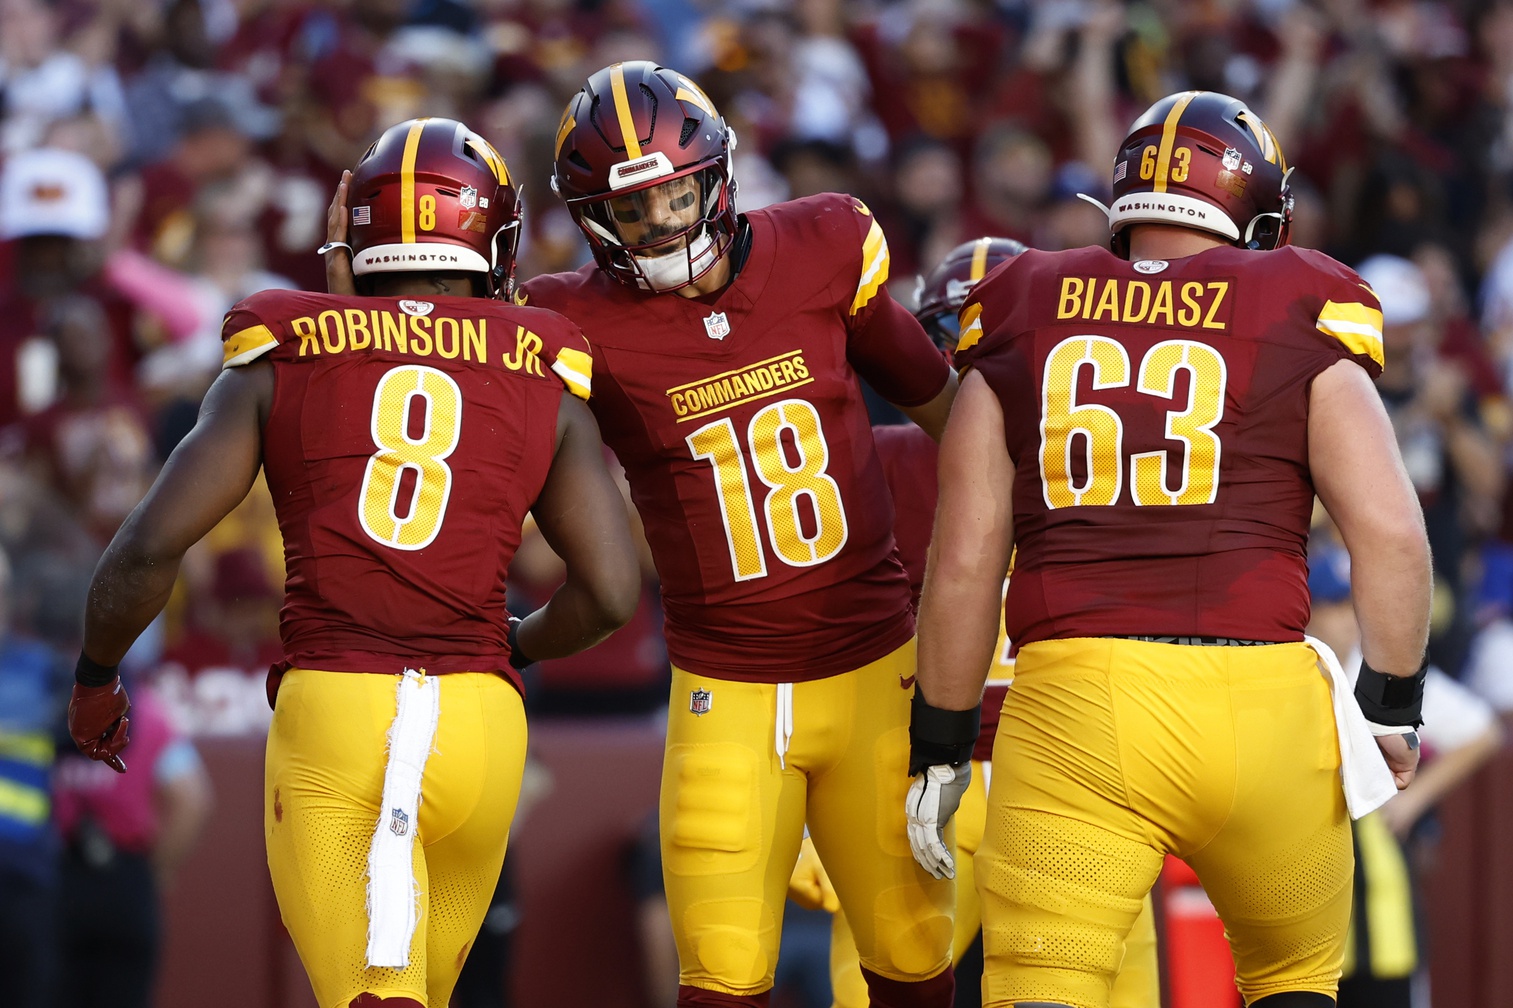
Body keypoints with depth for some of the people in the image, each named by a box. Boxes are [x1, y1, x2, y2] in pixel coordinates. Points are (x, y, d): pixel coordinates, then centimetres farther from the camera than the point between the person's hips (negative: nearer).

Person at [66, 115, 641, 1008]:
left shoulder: (277, 366, 8)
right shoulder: (545, 389, 11)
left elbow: (151, 547, 2)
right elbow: (611, 593, 8)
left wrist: (96, 679, 20)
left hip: (327, 709, -1)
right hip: (479, 718, 1)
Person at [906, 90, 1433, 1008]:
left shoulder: (1026, 321, 11)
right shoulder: (1296, 323, 7)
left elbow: (965, 560, 8)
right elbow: (1390, 530, -2)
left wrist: (941, 745, 16)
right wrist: (1393, 706, 10)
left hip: (1072, 697, 0)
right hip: (1262, 698, 0)